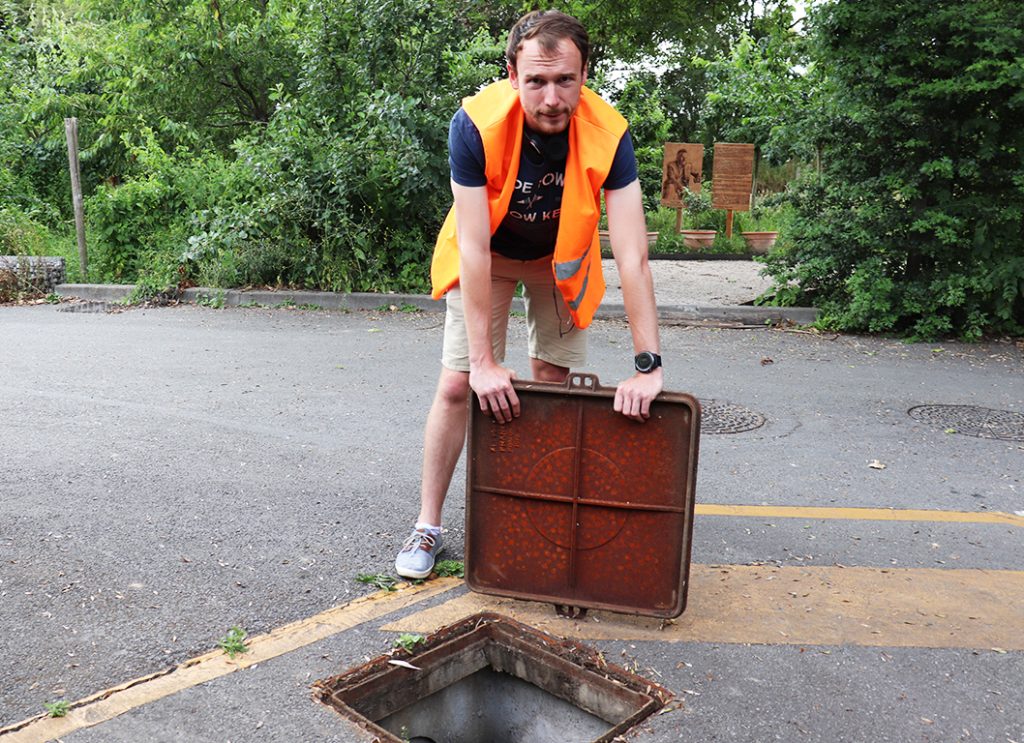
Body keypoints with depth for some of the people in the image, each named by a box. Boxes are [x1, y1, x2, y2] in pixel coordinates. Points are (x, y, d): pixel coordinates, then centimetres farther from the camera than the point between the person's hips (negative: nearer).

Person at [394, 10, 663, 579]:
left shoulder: (608, 136, -31)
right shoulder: (476, 126, -33)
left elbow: (633, 257, -33)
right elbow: (474, 249, -33)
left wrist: (648, 365, -38)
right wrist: (483, 360, -35)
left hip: (561, 259, 1)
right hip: (488, 257, -1)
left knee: (551, 384, 0)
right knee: (457, 386, -5)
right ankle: (428, 527, 9)